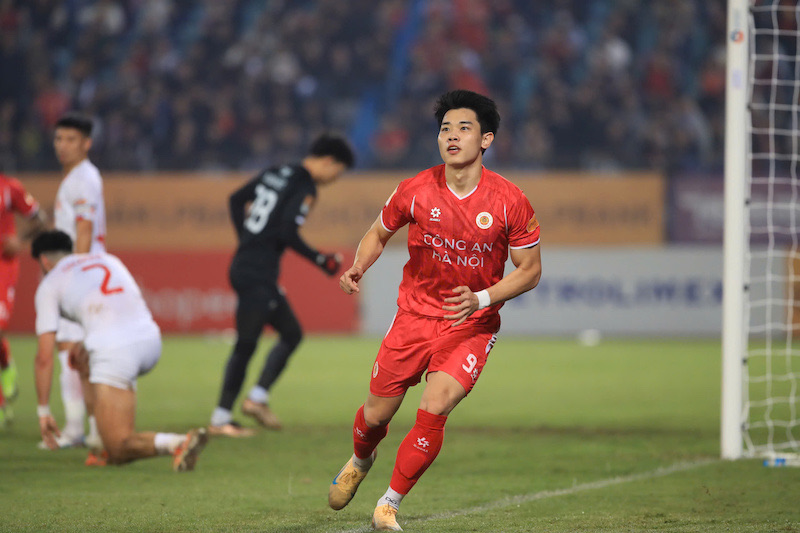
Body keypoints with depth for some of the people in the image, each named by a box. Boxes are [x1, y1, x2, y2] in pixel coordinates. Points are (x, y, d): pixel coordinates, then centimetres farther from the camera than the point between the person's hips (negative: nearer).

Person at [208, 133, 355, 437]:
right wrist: (321, 261, -11)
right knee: (246, 345, -5)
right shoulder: (305, 189, -12)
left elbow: (236, 200, 21)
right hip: (258, 276, -9)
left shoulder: (275, 174, 14)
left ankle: (258, 398, 12)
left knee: (292, 333, 16)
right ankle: (221, 418, -3)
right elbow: (287, 233, -20)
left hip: (243, 266, 9)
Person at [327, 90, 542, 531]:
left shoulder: (509, 201, -13)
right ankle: (360, 460, 42)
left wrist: (482, 299, -18)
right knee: (377, 414, 4)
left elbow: (530, 270, -3)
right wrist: (358, 267, -10)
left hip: (472, 324, -2)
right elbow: (378, 233, 10)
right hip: (415, 313, 2)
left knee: (433, 412, -20)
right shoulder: (415, 191, -8)